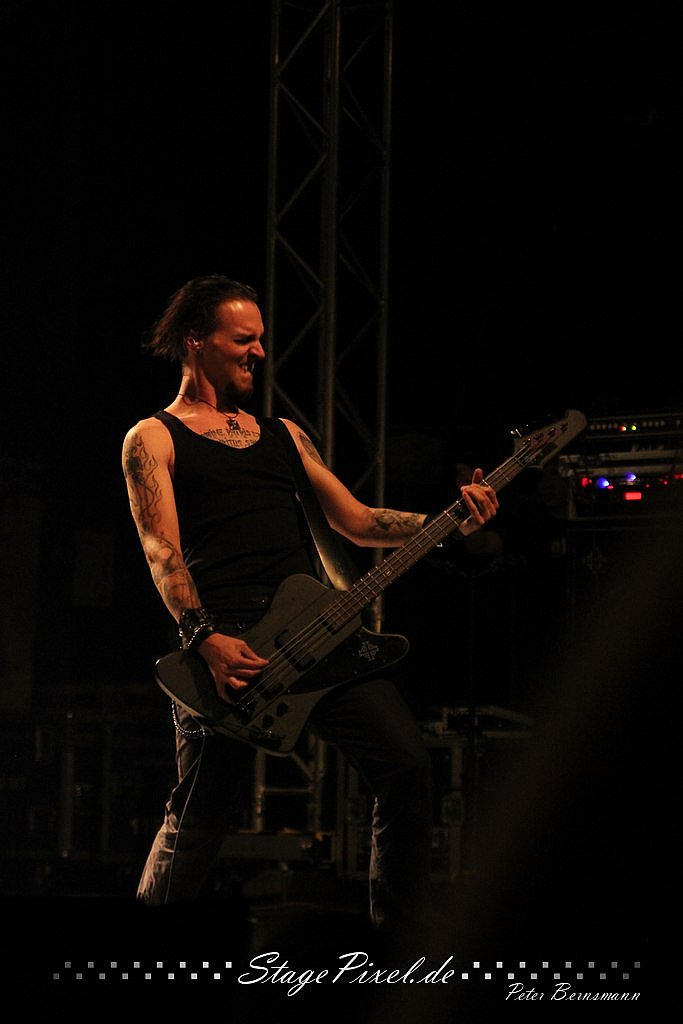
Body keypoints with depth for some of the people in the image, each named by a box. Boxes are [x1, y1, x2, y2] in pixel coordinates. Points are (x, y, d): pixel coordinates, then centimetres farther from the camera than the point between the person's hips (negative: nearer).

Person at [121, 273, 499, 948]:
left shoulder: (282, 435, 25)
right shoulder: (153, 438, 8)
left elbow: (355, 521, 21)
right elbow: (162, 551, -5)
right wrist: (207, 641, -20)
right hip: (223, 641, -5)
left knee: (406, 761, -12)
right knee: (200, 816, -6)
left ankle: (400, 926, 1)